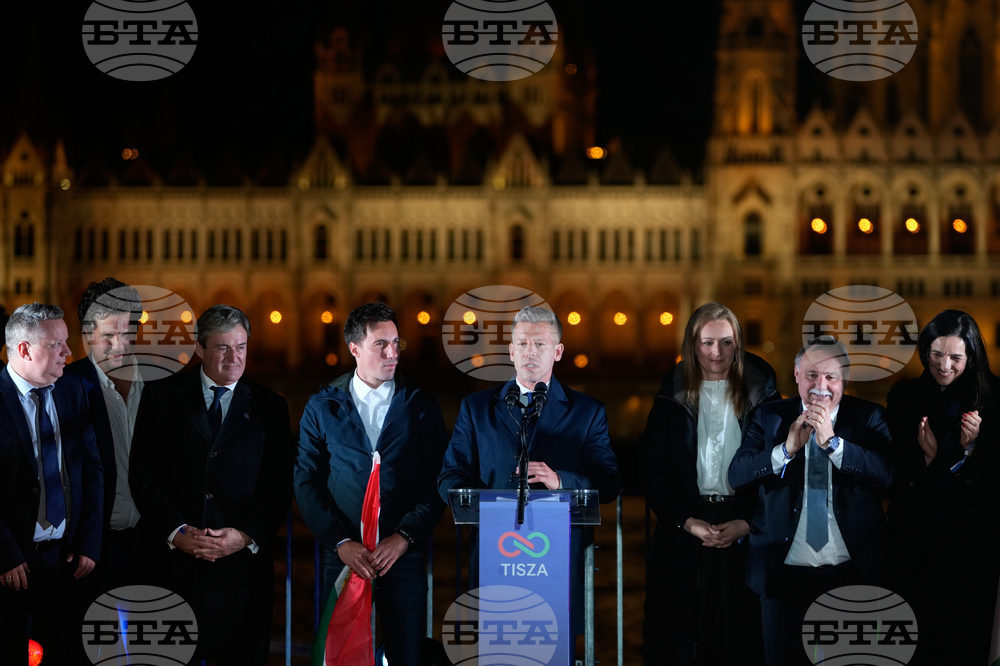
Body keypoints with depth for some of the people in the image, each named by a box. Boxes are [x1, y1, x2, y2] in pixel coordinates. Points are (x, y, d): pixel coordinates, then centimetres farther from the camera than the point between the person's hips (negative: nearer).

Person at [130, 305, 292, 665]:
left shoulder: (270, 406, 9)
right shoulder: (161, 395, 7)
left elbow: (280, 486, 4)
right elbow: (142, 473, 2)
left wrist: (246, 536, -10)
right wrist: (176, 532, -9)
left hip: (242, 564, 1)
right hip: (175, 563, 0)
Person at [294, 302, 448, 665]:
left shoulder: (422, 406, 6)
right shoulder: (322, 407, 6)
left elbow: (437, 482, 2)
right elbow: (306, 482, 2)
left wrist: (404, 537, -10)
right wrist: (341, 542, -8)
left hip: (404, 555, 0)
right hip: (342, 555, 0)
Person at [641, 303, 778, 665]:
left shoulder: (761, 396, 5)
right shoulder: (672, 400, 6)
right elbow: (652, 473, 4)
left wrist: (746, 523, -10)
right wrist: (688, 522, -9)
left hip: (744, 537, 0)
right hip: (683, 540, 0)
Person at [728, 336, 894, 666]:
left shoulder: (868, 417, 1)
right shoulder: (768, 417, 2)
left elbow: (886, 474, -15)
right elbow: (736, 476, -10)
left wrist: (832, 442, -23)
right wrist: (787, 448, -23)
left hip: (853, 576, 0)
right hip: (785, 574, 0)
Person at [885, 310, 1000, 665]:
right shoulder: (904, 395, 2)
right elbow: (890, 466, 3)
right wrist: (925, 457, -15)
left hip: (971, 528, -2)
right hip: (915, 527, 2)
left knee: (966, 626, 2)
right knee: (917, 619, 3)